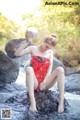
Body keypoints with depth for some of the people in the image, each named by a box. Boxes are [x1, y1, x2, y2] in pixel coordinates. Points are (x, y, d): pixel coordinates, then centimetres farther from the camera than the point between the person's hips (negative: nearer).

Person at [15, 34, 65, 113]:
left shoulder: (50, 52, 11)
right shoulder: (33, 49, 4)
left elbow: (50, 68, 0)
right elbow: (17, 54, -9)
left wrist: (45, 82, -14)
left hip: (45, 83, 2)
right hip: (34, 83, -2)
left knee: (60, 69, -23)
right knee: (29, 68, -35)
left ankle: (61, 100, -26)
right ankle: (32, 101, -39)